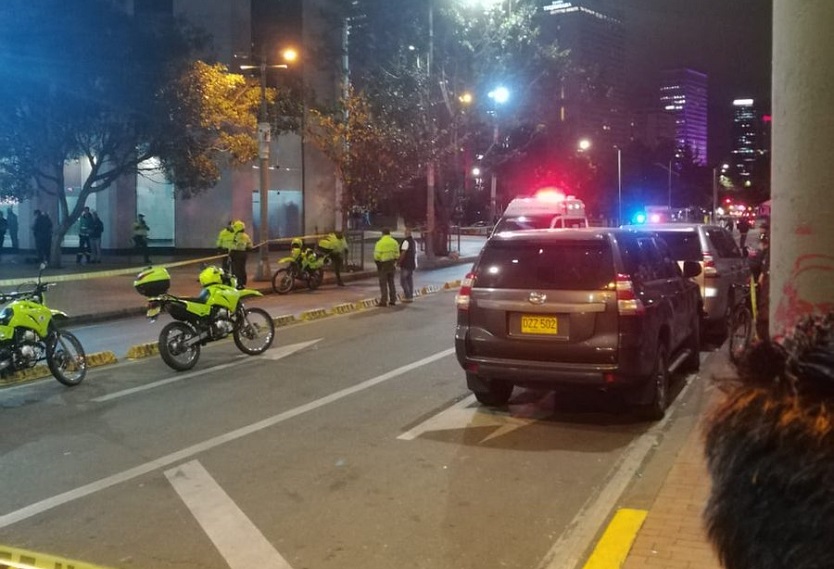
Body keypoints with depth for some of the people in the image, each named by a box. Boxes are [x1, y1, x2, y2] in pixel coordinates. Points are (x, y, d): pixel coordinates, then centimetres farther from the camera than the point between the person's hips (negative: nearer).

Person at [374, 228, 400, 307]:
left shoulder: (380, 243, -12)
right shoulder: (394, 242, 3)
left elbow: (377, 256, -14)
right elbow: (397, 255, 2)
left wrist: (377, 263, 2)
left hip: (383, 265, -5)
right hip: (392, 265, 5)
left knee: (383, 283, 0)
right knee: (391, 283, 14)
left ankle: (384, 301, -2)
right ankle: (392, 300, 16)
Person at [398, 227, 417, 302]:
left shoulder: (406, 241, -16)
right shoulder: (414, 241, 12)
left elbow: (403, 253, -19)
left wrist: (398, 262, -11)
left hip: (405, 264, -9)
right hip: (412, 264, 9)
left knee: (403, 281, -4)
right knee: (410, 280, 11)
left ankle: (407, 296, -9)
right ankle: (411, 296, 12)